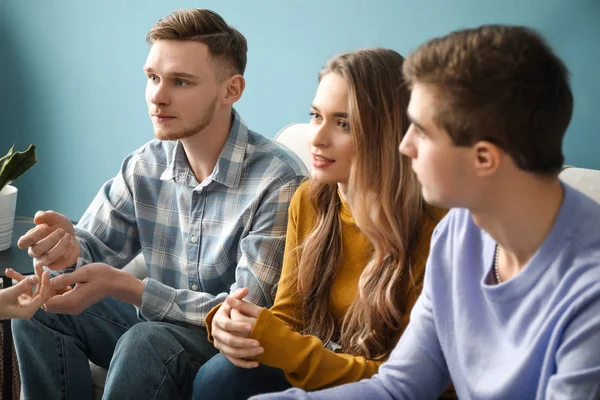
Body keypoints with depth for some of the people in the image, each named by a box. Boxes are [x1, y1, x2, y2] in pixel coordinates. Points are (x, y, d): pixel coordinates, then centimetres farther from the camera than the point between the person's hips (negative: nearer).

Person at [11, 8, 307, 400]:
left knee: (148, 340, -33)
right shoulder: (145, 165, -1)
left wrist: (121, 286, -32)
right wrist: (69, 246, -26)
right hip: (160, 325, 6)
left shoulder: (279, 182, -23)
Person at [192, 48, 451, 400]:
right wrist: (235, 326, -20)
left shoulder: (433, 230, -21)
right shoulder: (308, 201, -1)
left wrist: (280, 345, -26)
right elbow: (288, 316, 4)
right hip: (316, 372, 6)